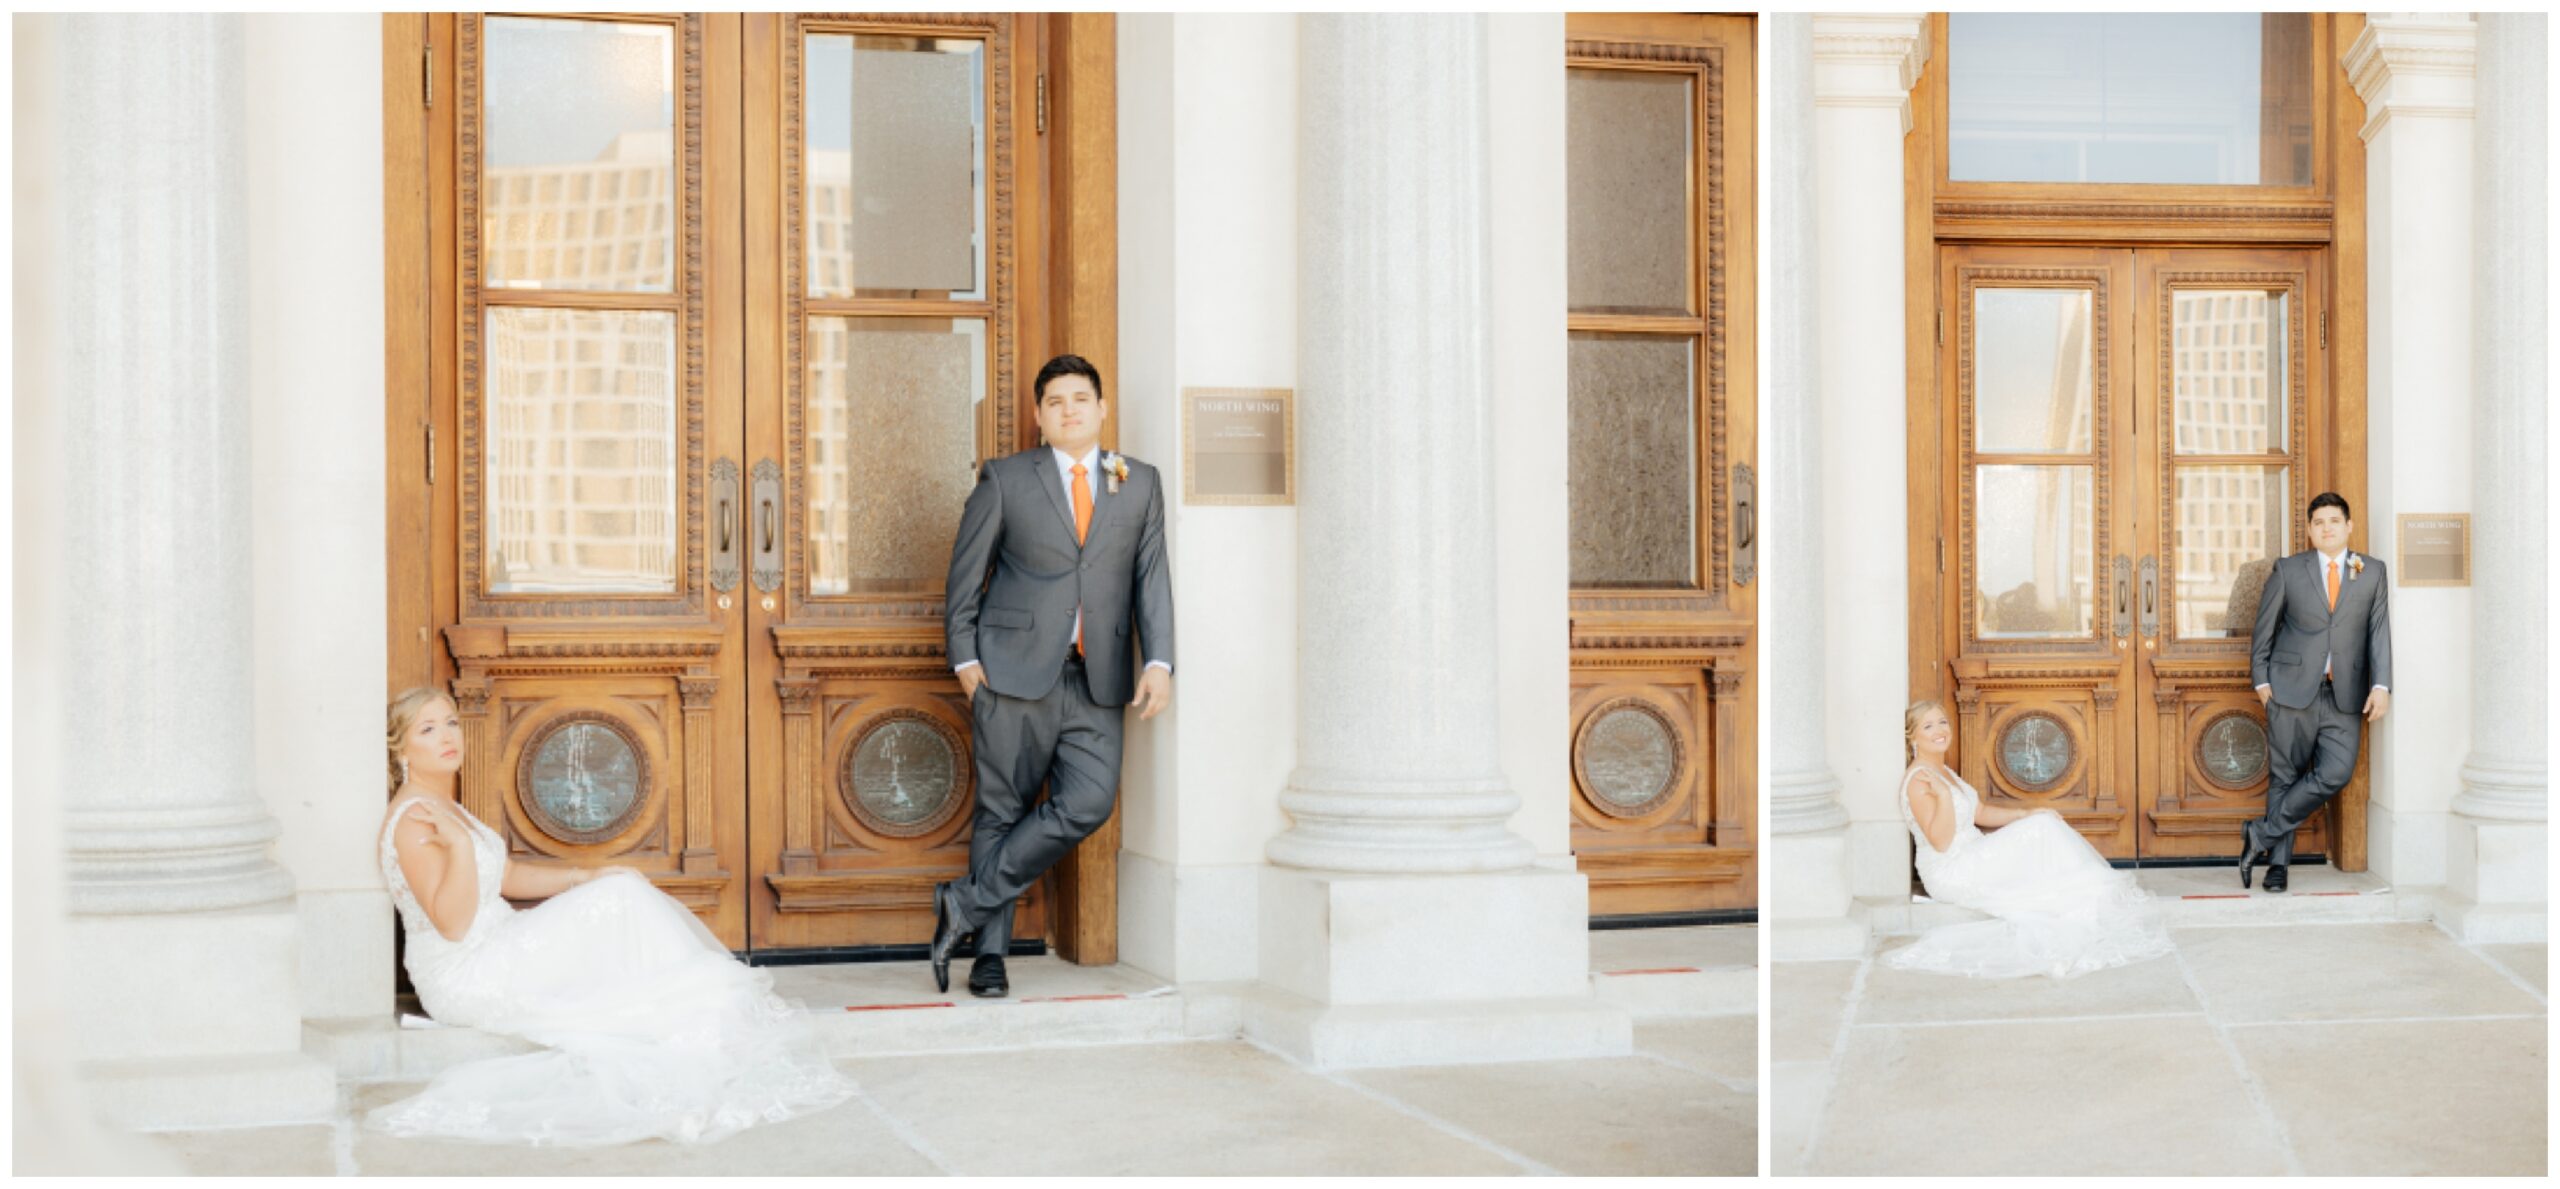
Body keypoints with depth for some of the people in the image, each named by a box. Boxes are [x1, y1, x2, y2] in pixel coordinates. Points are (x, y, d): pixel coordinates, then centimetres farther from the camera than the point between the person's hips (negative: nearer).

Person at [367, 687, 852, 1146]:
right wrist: (460, 845, -33)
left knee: (622, 892, 0)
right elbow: (452, 923, -23)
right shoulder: (413, 820, -17)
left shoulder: (444, 809, 15)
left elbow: (507, 877, 21)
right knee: (617, 902, -12)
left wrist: (585, 877, 11)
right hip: (466, 978, -10)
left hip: (491, 960, 10)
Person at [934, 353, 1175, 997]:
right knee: (1003, 809, 1)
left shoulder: (1140, 483, 12)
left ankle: (966, 902, 1)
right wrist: (964, 657, -1)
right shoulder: (1005, 479, 5)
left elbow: (1152, 578, 7)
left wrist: (1158, 661, -5)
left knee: (1088, 804, -11)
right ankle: (990, 952, 11)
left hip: (1097, 678, 2)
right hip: (1015, 672, -2)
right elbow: (965, 574, 6)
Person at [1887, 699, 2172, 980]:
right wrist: (1943, 795, -33)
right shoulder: (1918, 780, -17)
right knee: (2040, 832, -14)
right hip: (1950, 874, -10)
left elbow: (1980, 813, 21)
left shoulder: (1944, 773, 15)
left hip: (1970, 861, 10)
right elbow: (1940, 841, -23)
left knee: (2043, 825, -3)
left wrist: (2026, 814, 10)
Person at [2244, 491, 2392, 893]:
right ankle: (2278, 861, 11)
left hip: (2344, 694, 1)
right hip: (2292, 689, -1)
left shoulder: (2373, 573, 7)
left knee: (2335, 774, -12)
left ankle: (2262, 834, 0)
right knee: (2285, 776, 1)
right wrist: (2261, 679, 2)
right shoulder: (2288, 571, 4)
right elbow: (2264, 628, 9)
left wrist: (2380, 685, -9)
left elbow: (2379, 632, 1)